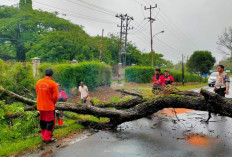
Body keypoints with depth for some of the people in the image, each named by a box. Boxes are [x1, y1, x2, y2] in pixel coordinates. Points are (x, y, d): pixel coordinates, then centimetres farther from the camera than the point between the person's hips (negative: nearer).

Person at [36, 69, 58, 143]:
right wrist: (53, 103, 6)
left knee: (42, 120, 19)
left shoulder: (38, 82, 1)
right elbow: (55, 96, -14)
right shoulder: (53, 84, -15)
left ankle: (43, 136, 32)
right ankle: (47, 138, 9)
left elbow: (37, 94, 10)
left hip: (40, 106, 6)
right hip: (49, 106, -5)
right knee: (50, 121, 6)